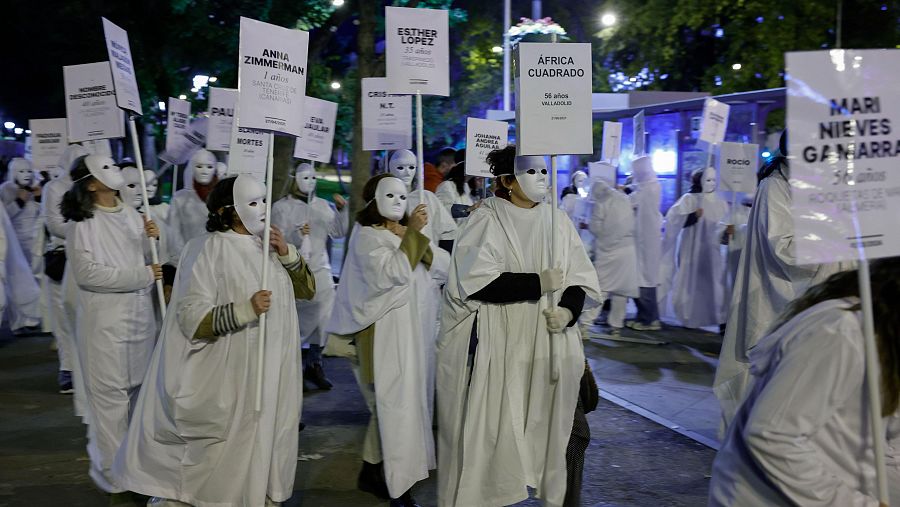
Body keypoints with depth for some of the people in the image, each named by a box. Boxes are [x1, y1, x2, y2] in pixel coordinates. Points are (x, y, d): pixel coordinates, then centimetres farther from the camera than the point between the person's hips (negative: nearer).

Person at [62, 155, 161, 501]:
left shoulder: (132, 216, 7)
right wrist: (142, 275, -16)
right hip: (105, 321, -6)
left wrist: (152, 241, -5)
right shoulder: (84, 224, -9)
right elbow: (87, 272, -19)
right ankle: (114, 474, 7)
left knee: (138, 389, 14)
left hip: (140, 315, 6)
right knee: (111, 395, -2)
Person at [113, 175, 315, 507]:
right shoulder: (209, 250, -14)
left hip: (271, 375, 6)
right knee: (223, 462, 4)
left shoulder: (268, 246, 5)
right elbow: (191, 319, -18)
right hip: (228, 379, -6)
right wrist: (246, 310, -29)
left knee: (261, 447, 15)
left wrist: (287, 253, -7)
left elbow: (307, 290, 9)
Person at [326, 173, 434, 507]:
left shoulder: (400, 234, 13)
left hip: (405, 325, 8)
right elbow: (393, 273, -25)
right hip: (382, 329, -8)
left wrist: (415, 235, -10)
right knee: (395, 403, -8)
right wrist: (412, 234, -24)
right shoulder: (366, 236, -12)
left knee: (388, 403, 14)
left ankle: (371, 472, 25)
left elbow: (427, 265, 4)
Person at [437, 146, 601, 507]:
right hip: (497, 348, -4)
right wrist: (538, 284, -16)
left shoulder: (558, 220, 9)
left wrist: (568, 310, -12)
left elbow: (580, 277, 8)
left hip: (547, 346, 4)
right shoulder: (485, 220, -5)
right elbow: (476, 282, -16)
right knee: (492, 432, -1)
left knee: (542, 428, 7)